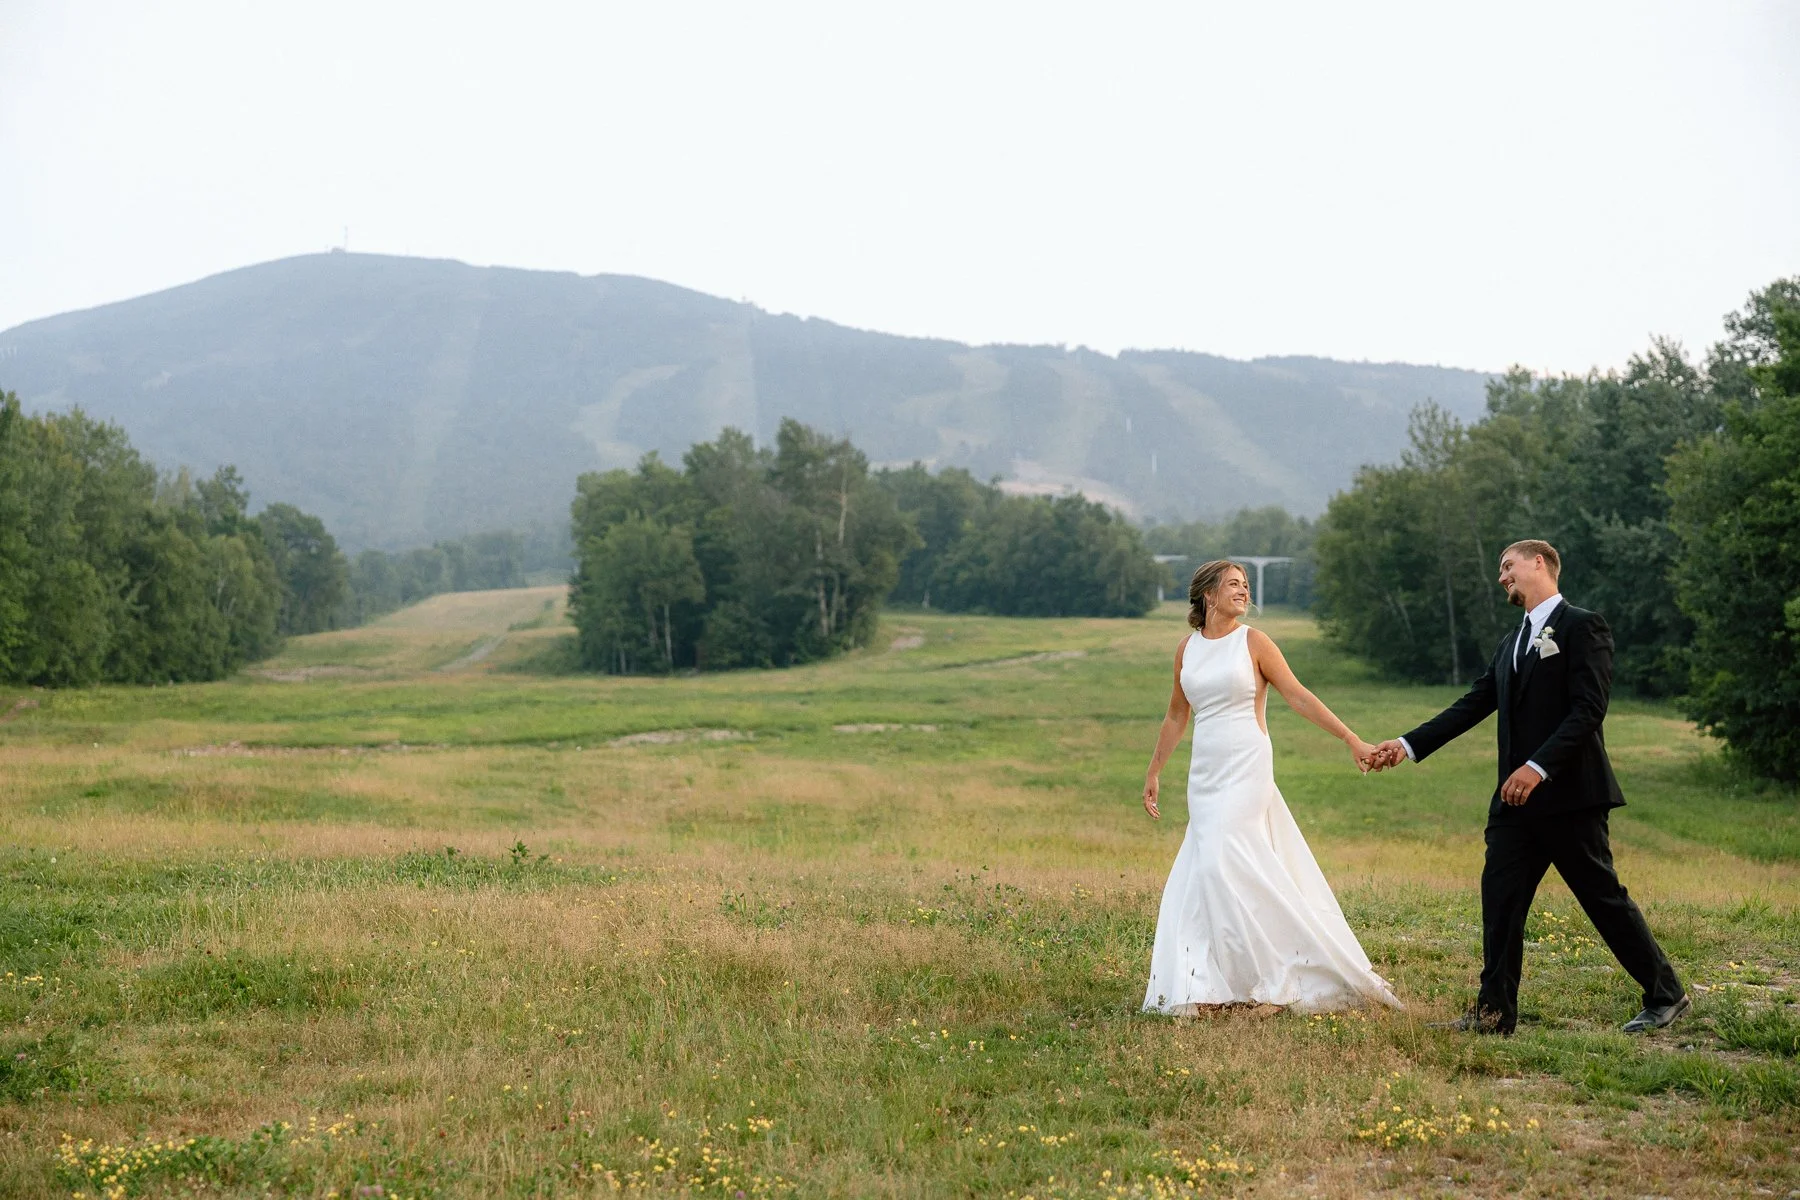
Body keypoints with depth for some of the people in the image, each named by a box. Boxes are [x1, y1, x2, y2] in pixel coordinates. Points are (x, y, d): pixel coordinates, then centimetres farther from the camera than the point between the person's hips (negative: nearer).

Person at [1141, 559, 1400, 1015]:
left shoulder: (1253, 642, -1)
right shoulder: (1187, 648, 11)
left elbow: (1298, 696, -2)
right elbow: (1176, 714, 20)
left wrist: (1353, 741, -7)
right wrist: (1153, 773, 20)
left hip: (1246, 768, -5)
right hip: (1205, 773, 5)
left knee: (1222, 862, -16)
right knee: (1206, 867, 0)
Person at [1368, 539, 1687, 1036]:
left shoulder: (1582, 627, -7)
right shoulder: (1511, 643, 19)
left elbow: (1588, 710, -16)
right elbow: (1472, 706, 17)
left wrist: (1539, 767, -24)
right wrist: (1408, 745, 10)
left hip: (1569, 795, -8)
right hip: (1516, 798, 8)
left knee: (1604, 897, 0)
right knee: (1500, 899, 2)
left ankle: (1665, 996, 15)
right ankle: (1494, 1012, 6)